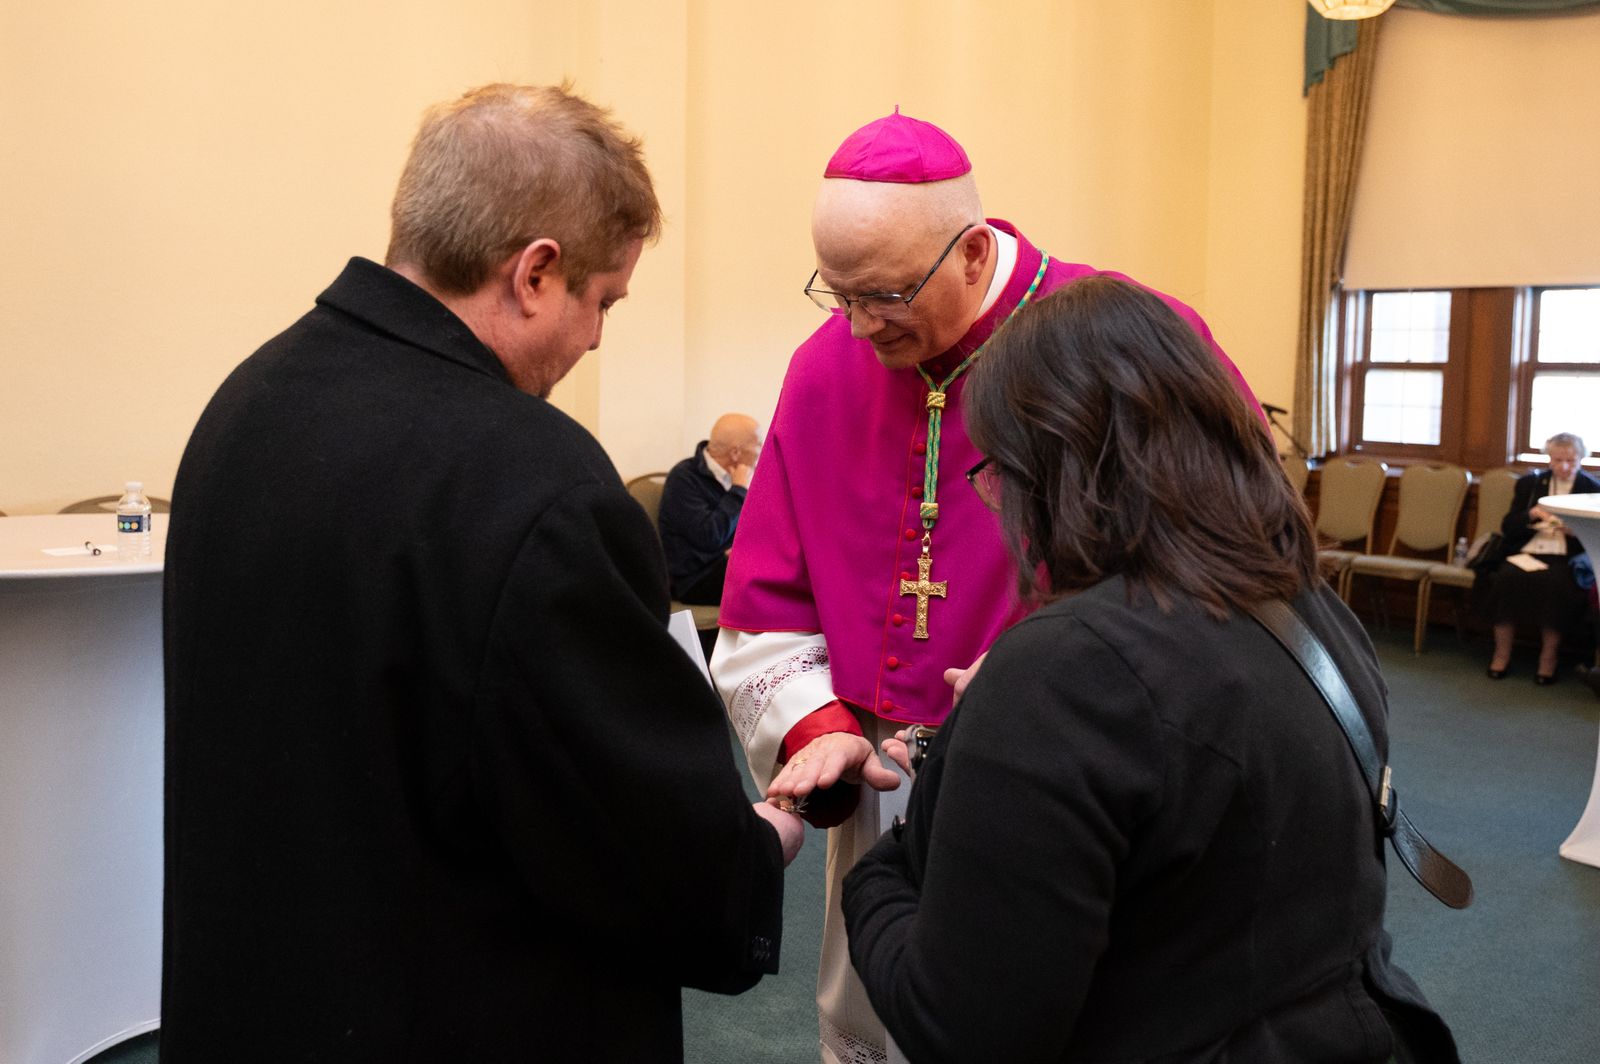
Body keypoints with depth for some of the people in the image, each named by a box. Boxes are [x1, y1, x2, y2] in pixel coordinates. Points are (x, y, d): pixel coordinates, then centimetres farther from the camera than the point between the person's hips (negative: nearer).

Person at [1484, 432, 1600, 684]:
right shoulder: (1529, 483, 18)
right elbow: (1507, 528, 12)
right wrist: (1531, 514, -7)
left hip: (1565, 558, -2)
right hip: (1526, 552, 2)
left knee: (1552, 582, -36)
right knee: (1507, 576, -31)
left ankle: (1548, 659, -22)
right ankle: (1501, 654, -19)